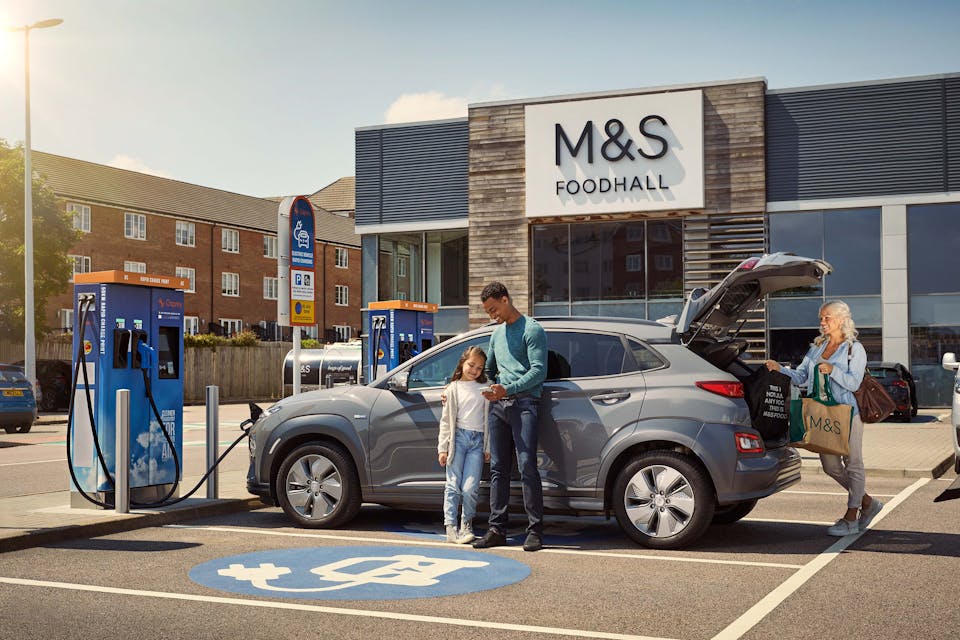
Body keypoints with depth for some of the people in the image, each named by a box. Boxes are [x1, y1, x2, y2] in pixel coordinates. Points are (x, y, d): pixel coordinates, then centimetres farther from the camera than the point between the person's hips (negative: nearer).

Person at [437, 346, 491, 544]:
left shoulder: (484, 389, 10)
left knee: (470, 488, -6)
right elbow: (446, 421, 7)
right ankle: (451, 527, 0)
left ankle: (467, 525, 12)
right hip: (458, 437, 0)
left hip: (477, 440, 0)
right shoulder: (453, 389, 8)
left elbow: (488, 419, 10)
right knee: (453, 485, -2)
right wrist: (442, 448, 1)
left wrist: (488, 448, 6)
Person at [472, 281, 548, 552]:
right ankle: (497, 528, 9)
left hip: (524, 402, -7)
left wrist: (508, 389, -20)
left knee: (527, 467, -11)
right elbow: (488, 370, 34)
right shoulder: (497, 333, 23)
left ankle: (534, 531, -7)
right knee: (498, 469, 5)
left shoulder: (532, 330, -2)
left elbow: (539, 371, -11)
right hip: (498, 405, 7)